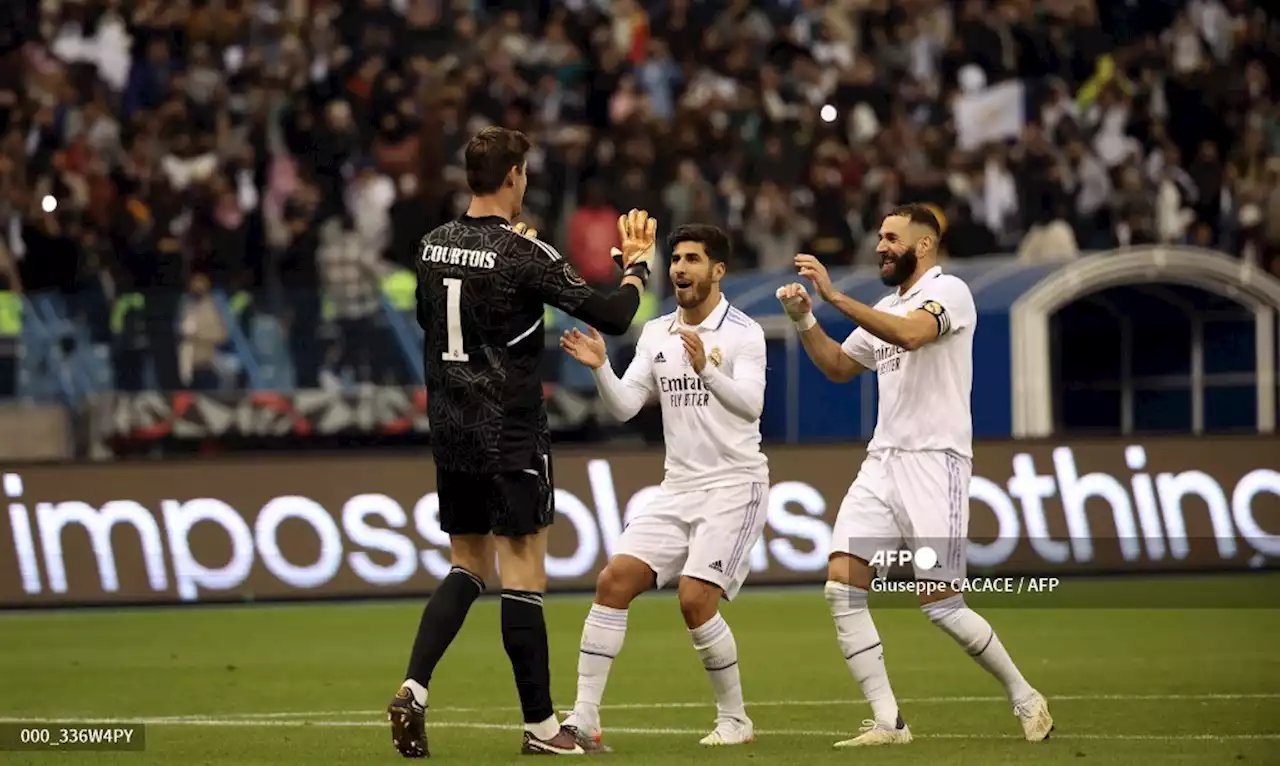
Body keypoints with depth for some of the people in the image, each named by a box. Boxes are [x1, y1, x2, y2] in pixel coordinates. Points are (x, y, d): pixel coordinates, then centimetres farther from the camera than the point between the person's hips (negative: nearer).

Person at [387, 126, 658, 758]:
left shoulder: (434, 246, 4)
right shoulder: (524, 256, -15)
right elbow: (611, 316, -14)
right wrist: (637, 265, 6)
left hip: (450, 433, 6)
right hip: (510, 438, -6)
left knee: (467, 568, 16)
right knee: (523, 575, -1)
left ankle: (413, 689, -1)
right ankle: (540, 726, 4)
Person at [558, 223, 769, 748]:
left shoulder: (743, 333, -9)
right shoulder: (656, 334, 10)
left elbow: (749, 404, -23)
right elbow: (624, 407, 3)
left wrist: (707, 369, -40)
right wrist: (600, 367, -16)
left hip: (734, 486, -6)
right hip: (678, 488, 6)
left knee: (695, 599, -18)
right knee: (614, 581, -8)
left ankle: (734, 719, 0)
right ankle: (584, 717, -7)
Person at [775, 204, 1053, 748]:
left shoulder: (948, 292, -7)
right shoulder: (886, 309, 20)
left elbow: (911, 334, -26)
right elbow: (839, 367, 28)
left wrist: (834, 296, -27)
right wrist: (804, 320, 12)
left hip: (934, 462, -8)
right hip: (882, 460, 8)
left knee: (940, 603, -10)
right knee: (842, 587, -8)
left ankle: (1024, 699, 10)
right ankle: (887, 721, -7)